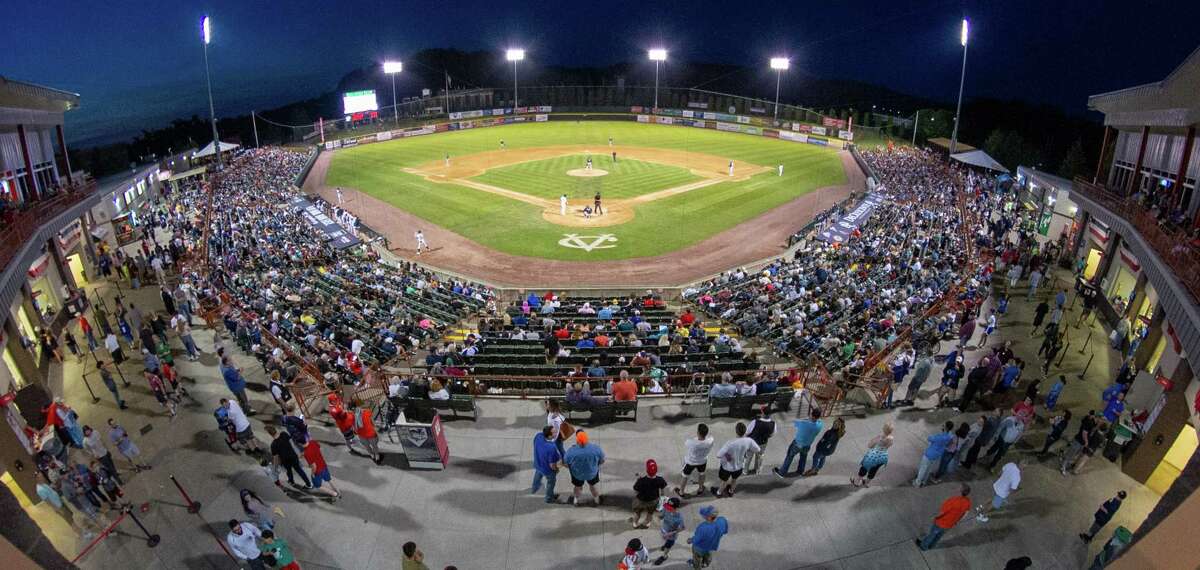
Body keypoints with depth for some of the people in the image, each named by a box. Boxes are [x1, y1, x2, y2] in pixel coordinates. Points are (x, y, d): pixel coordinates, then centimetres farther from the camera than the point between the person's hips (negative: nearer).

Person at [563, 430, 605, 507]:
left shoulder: (571, 451, -35)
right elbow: (602, 461, -15)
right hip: (592, 473, 0)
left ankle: (576, 500, 58)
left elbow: (566, 464, -17)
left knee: (578, 487, 32)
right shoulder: (596, 449, -33)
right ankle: (597, 500, 56)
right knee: (593, 485, 32)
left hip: (577, 474, 0)